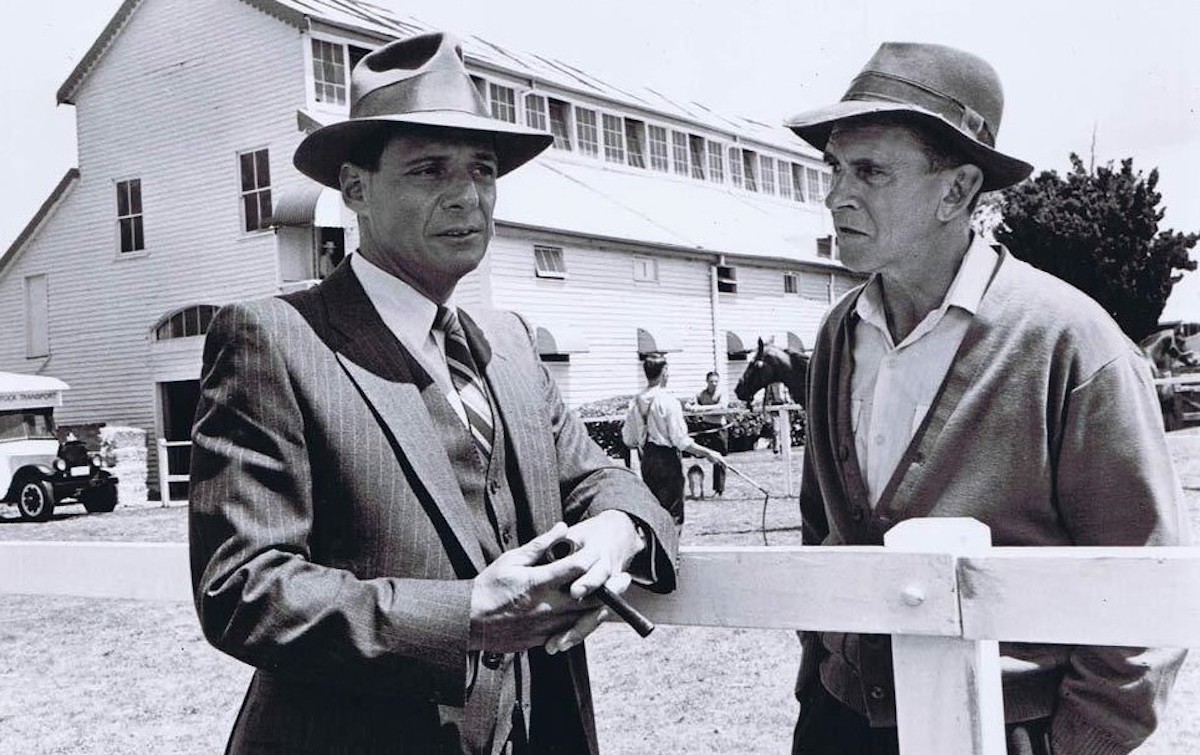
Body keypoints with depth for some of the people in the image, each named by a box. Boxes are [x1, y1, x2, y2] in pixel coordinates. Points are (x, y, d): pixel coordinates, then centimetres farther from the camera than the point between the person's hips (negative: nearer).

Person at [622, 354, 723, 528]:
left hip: (647, 461, 6)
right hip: (668, 460, -6)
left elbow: (628, 440, 7)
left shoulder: (635, 403, 2)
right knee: (673, 519, 0)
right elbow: (681, 441, -17)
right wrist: (707, 453, -8)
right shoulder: (669, 402, -16)